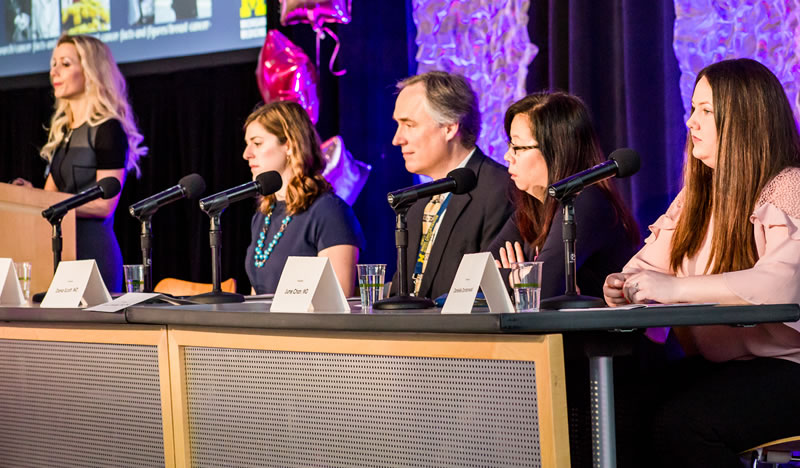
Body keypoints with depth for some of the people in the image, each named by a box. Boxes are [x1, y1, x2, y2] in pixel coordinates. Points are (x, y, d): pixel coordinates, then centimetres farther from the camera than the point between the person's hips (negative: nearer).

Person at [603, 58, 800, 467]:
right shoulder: (698, 196, 16)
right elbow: (647, 265, 15)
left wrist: (676, 288, -31)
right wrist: (623, 286, -11)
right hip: (715, 365, 7)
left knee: (678, 423, -28)